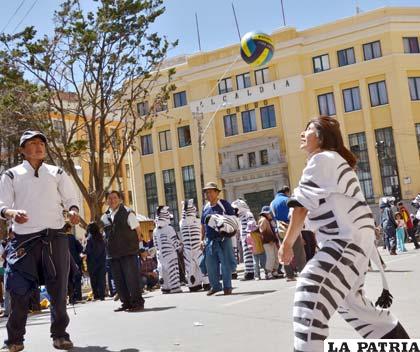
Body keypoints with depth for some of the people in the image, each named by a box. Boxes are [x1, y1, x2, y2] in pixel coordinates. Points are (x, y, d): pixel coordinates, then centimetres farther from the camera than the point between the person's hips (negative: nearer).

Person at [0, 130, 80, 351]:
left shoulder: (57, 173, 14)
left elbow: (71, 199, 11)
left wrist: (73, 211, -12)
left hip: (55, 237, 2)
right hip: (24, 239, -1)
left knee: (58, 289, 4)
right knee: (20, 290, -2)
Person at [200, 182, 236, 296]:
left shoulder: (224, 204, -3)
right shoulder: (205, 208, 13)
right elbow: (203, 225, 19)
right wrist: (202, 239, 13)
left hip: (223, 239, -5)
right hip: (209, 240, 5)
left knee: (226, 264, -2)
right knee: (210, 265, 9)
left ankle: (227, 286, 10)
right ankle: (215, 286, 23)